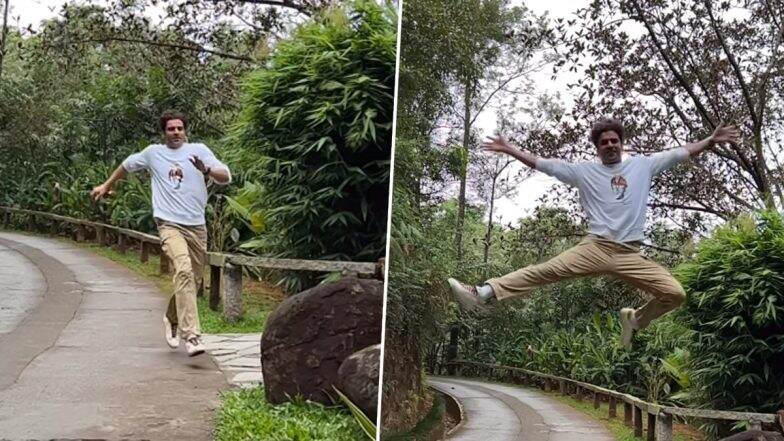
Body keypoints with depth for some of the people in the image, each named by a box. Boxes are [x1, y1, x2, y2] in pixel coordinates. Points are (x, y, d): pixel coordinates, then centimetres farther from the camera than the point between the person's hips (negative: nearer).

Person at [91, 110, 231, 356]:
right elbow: (127, 165, 30)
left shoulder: (199, 150, 9)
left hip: (197, 226, 3)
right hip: (170, 224, -2)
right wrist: (106, 186, 38)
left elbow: (226, 177, 0)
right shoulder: (153, 153, 12)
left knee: (194, 280, 9)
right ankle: (192, 335, -30)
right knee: (184, 271, -25)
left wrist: (207, 170, -20)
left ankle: (172, 319, 38)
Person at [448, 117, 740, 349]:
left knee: (675, 293, -9)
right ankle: (482, 295, -30)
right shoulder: (584, 171, 12)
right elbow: (541, 163, 11)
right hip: (594, 248, -1)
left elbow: (682, 152, 16)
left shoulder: (643, 165, 14)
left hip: (630, 255, 2)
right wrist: (508, 149, 7)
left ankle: (634, 319, 17)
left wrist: (712, 140, 7)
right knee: (544, 271, -19)